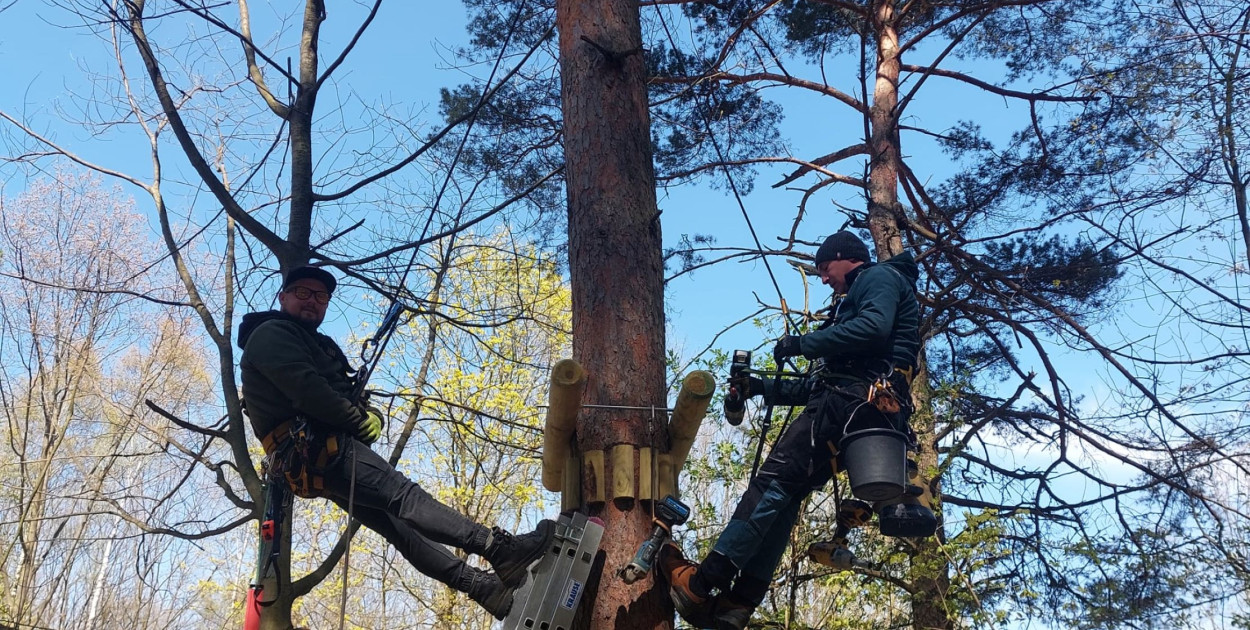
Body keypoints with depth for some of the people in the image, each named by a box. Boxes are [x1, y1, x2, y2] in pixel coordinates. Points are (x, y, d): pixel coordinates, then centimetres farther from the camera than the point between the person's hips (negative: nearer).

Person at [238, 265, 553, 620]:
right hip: (311, 448, -10)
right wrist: (359, 420, -8)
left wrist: (370, 414, -2)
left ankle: (487, 589, -6)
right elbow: (306, 390, -17)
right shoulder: (271, 334, -1)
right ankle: (500, 548, -28)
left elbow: (345, 397, 21)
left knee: (398, 525, 0)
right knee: (403, 497, -19)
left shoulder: (317, 344, 28)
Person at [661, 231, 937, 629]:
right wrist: (763, 388, 26)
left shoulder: (880, 276, 7)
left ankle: (703, 582, -21)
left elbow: (874, 327, -18)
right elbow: (819, 383, 32)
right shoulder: (855, 300, 36)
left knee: (774, 480, -16)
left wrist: (802, 343, -11)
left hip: (852, 401, -10)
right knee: (785, 495, 1)